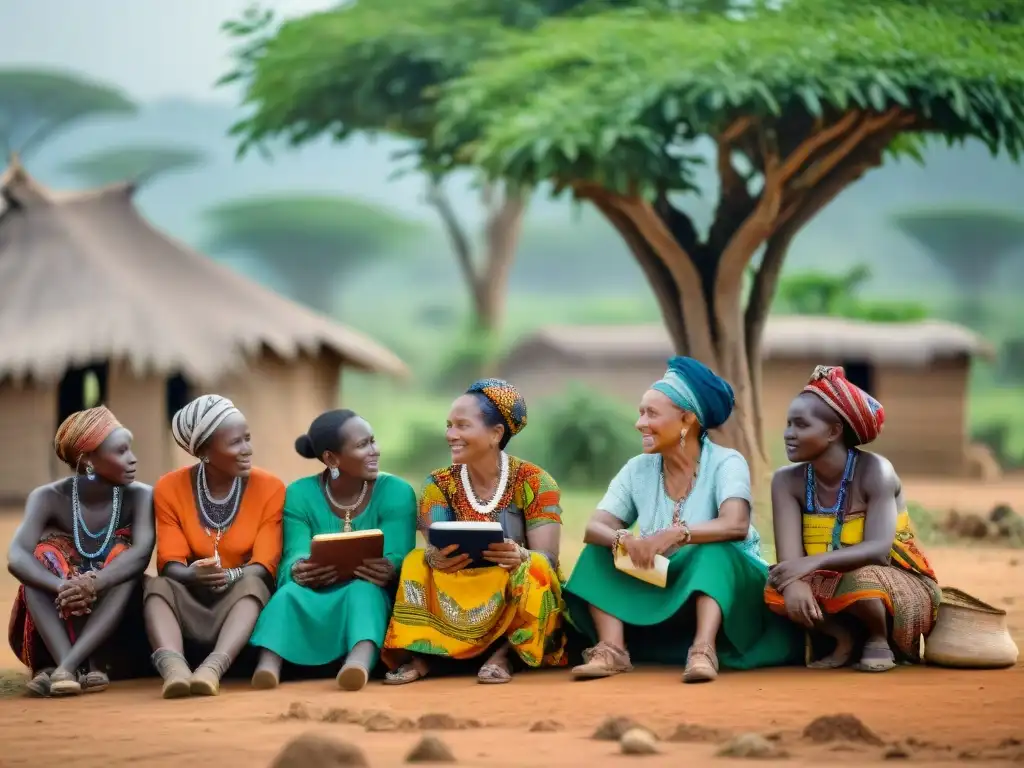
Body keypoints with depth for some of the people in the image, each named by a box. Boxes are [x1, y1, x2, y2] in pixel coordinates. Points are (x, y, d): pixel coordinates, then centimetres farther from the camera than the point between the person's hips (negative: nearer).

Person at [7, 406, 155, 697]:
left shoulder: (139, 496, -9)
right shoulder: (48, 498, -11)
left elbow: (142, 552, -28)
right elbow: (17, 559, -28)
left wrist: (94, 584, -47)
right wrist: (63, 587, -48)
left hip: (113, 621, 0)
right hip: (55, 620, 0)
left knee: (124, 555, -26)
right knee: (45, 553, -25)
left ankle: (67, 666, -43)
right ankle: (84, 667, -45)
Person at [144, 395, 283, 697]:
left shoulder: (269, 488, -4)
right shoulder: (169, 488, -2)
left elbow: (264, 566, -11)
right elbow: (170, 563, -8)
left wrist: (229, 577, -34)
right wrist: (192, 575, -33)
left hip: (241, 603, -1)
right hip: (190, 604, 1)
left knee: (253, 583, -33)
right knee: (158, 585, -29)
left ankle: (214, 666, -57)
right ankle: (173, 666, -58)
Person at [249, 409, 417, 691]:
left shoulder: (396, 492, -3)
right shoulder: (300, 494, -1)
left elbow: (396, 560, -13)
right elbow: (294, 558, -14)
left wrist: (389, 571, -39)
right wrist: (299, 571, -40)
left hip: (371, 597, -1)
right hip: (314, 601, 1)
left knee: (363, 591, -35)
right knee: (291, 592, -32)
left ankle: (360, 662, -66)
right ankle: (268, 664, -59)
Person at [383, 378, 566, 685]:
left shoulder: (534, 483, -9)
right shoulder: (439, 486, -1)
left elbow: (547, 558, -17)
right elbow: (435, 551, -13)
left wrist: (520, 556, -42)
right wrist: (435, 557, -40)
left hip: (518, 604, -2)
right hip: (459, 602, 2)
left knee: (534, 568, -31)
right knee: (417, 561, -20)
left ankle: (503, 652, -28)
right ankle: (418, 653, -31)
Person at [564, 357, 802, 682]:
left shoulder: (725, 463, -13)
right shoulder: (637, 470, 0)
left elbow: (735, 525, -31)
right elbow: (593, 528, -10)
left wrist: (673, 535, -43)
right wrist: (623, 539, -33)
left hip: (721, 584, -4)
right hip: (661, 592, 5)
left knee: (713, 550, -33)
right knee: (600, 552, -13)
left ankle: (704, 651, -46)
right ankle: (612, 650, -29)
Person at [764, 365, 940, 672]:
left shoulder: (874, 472, -21)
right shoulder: (787, 481, -9)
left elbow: (879, 549, -33)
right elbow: (789, 557, -20)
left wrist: (814, 562, -47)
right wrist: (794, 584, -45)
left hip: (902, 588, -4)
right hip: (834, 586, 4)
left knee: (861, 580, -37)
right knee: (778, 588, -23)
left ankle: (879, 639, -5)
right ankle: (844, 637, 0)